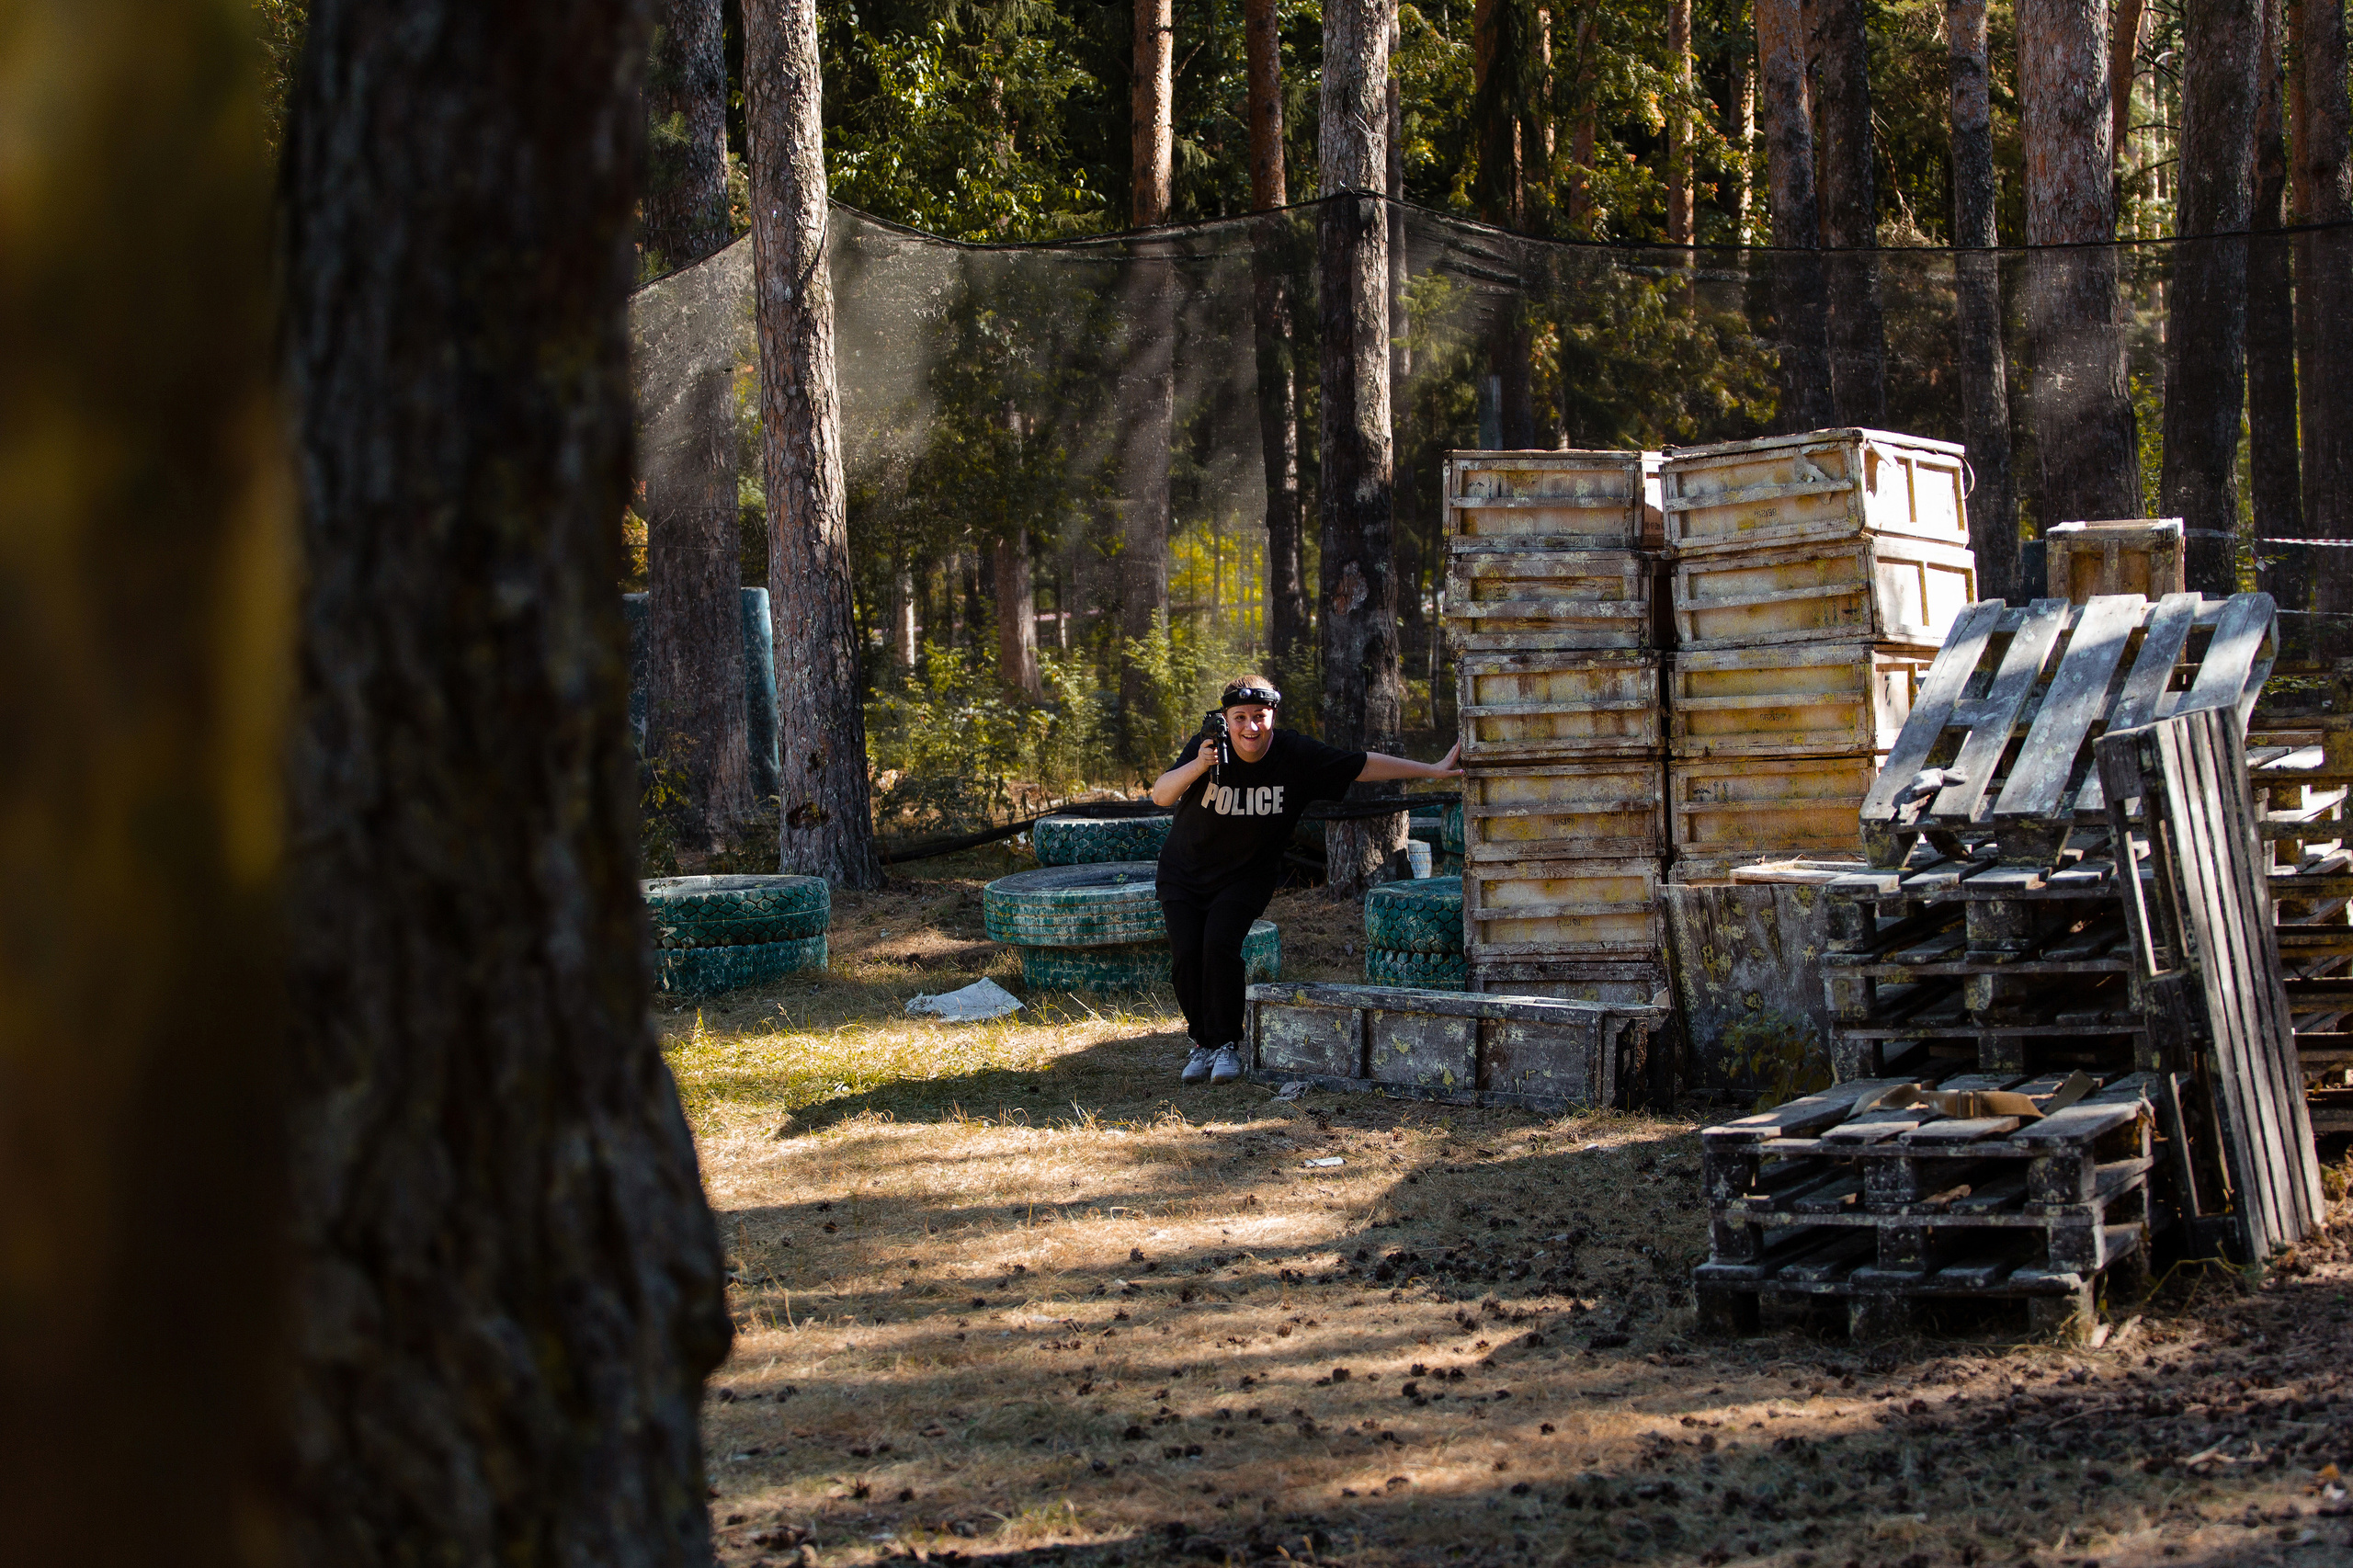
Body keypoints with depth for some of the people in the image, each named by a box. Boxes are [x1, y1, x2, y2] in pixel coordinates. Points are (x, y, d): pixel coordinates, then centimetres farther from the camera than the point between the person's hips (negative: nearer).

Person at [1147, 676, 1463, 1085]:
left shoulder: (1296, 756, -17)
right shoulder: (1208, 746, -19)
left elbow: (1363, 765, -10)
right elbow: (1160, 795, -27)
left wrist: (1432, 771, -12)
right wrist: (1198, 767, -46)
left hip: (1245, 877, -1)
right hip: (1185, 875, 1)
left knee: (1220, 944, -24)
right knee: (1186, 952, -14)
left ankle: (1226, 1044, -11)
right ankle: (1202, 1042, 7)